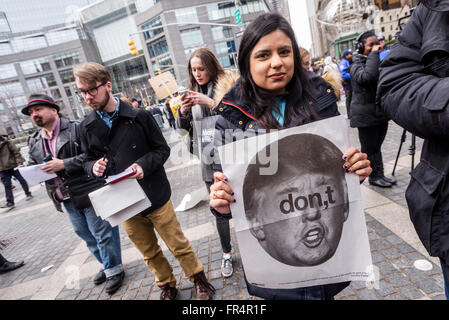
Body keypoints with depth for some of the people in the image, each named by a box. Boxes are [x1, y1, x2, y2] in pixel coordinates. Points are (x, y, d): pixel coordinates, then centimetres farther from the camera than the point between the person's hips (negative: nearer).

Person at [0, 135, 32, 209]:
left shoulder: (6, 143, -3)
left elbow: (16, 152, -7)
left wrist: (19, 163, -15)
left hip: (13, 166, -3)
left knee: (21, 180, 10)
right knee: (7, 185, 2)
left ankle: (28, 194, 27)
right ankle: (10, 202, 3)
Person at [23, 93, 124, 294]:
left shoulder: (76, 129, -10)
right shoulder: (34, 142, 12)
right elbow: (32, 165, 18)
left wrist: (65, 164, -22)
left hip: (90, 194, -7)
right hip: (66, 201, 7)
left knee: (103, 233, 4)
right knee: (87, 236, 19)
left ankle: (114, 270, 24)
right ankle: (107, 265, 39)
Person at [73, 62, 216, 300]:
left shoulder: (139, 116, -9)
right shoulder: (87, 127, 2)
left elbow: (162, 149, -4)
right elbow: (88, 160, 12)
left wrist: (143, 165, -21)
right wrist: (93, 166, -11)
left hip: (155, 198, -3)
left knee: (178, 245, 10)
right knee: (149, 253, 19)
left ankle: (199, 279, 34)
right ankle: (167, 286, 43)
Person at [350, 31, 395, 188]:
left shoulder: (379, 61, 16)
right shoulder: (356, 65, -8)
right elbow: (367, 76, -31)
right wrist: (374, 54, -22)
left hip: (381, 112, 8)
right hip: (366, 115, -7)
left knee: (376, 146, 15)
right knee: (369, 148, 2)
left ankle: (380, 175, 24)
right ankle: (374, 177, 15)